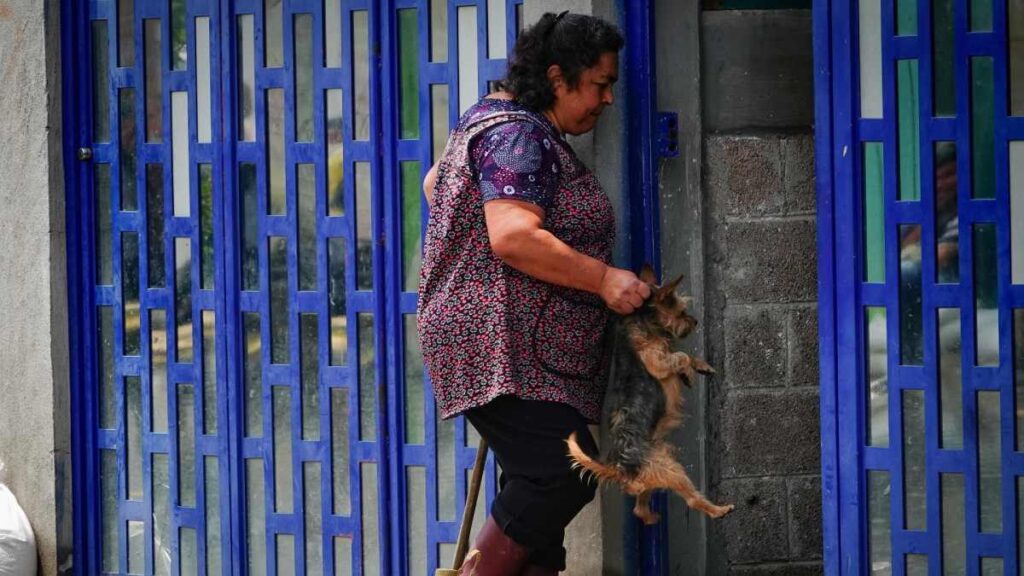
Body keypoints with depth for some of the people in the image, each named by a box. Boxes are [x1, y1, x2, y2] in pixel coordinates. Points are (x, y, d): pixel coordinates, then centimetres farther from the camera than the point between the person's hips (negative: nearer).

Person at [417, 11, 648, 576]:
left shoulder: (497, 118, 20)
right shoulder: (521, 137, -14)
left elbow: (436, 182, 35)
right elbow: (513, 236, -26)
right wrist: (603, 280, -20)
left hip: (525, 353, 11)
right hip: (505, 346, -11)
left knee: (540, 487, 4)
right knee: (561, 474, -19)